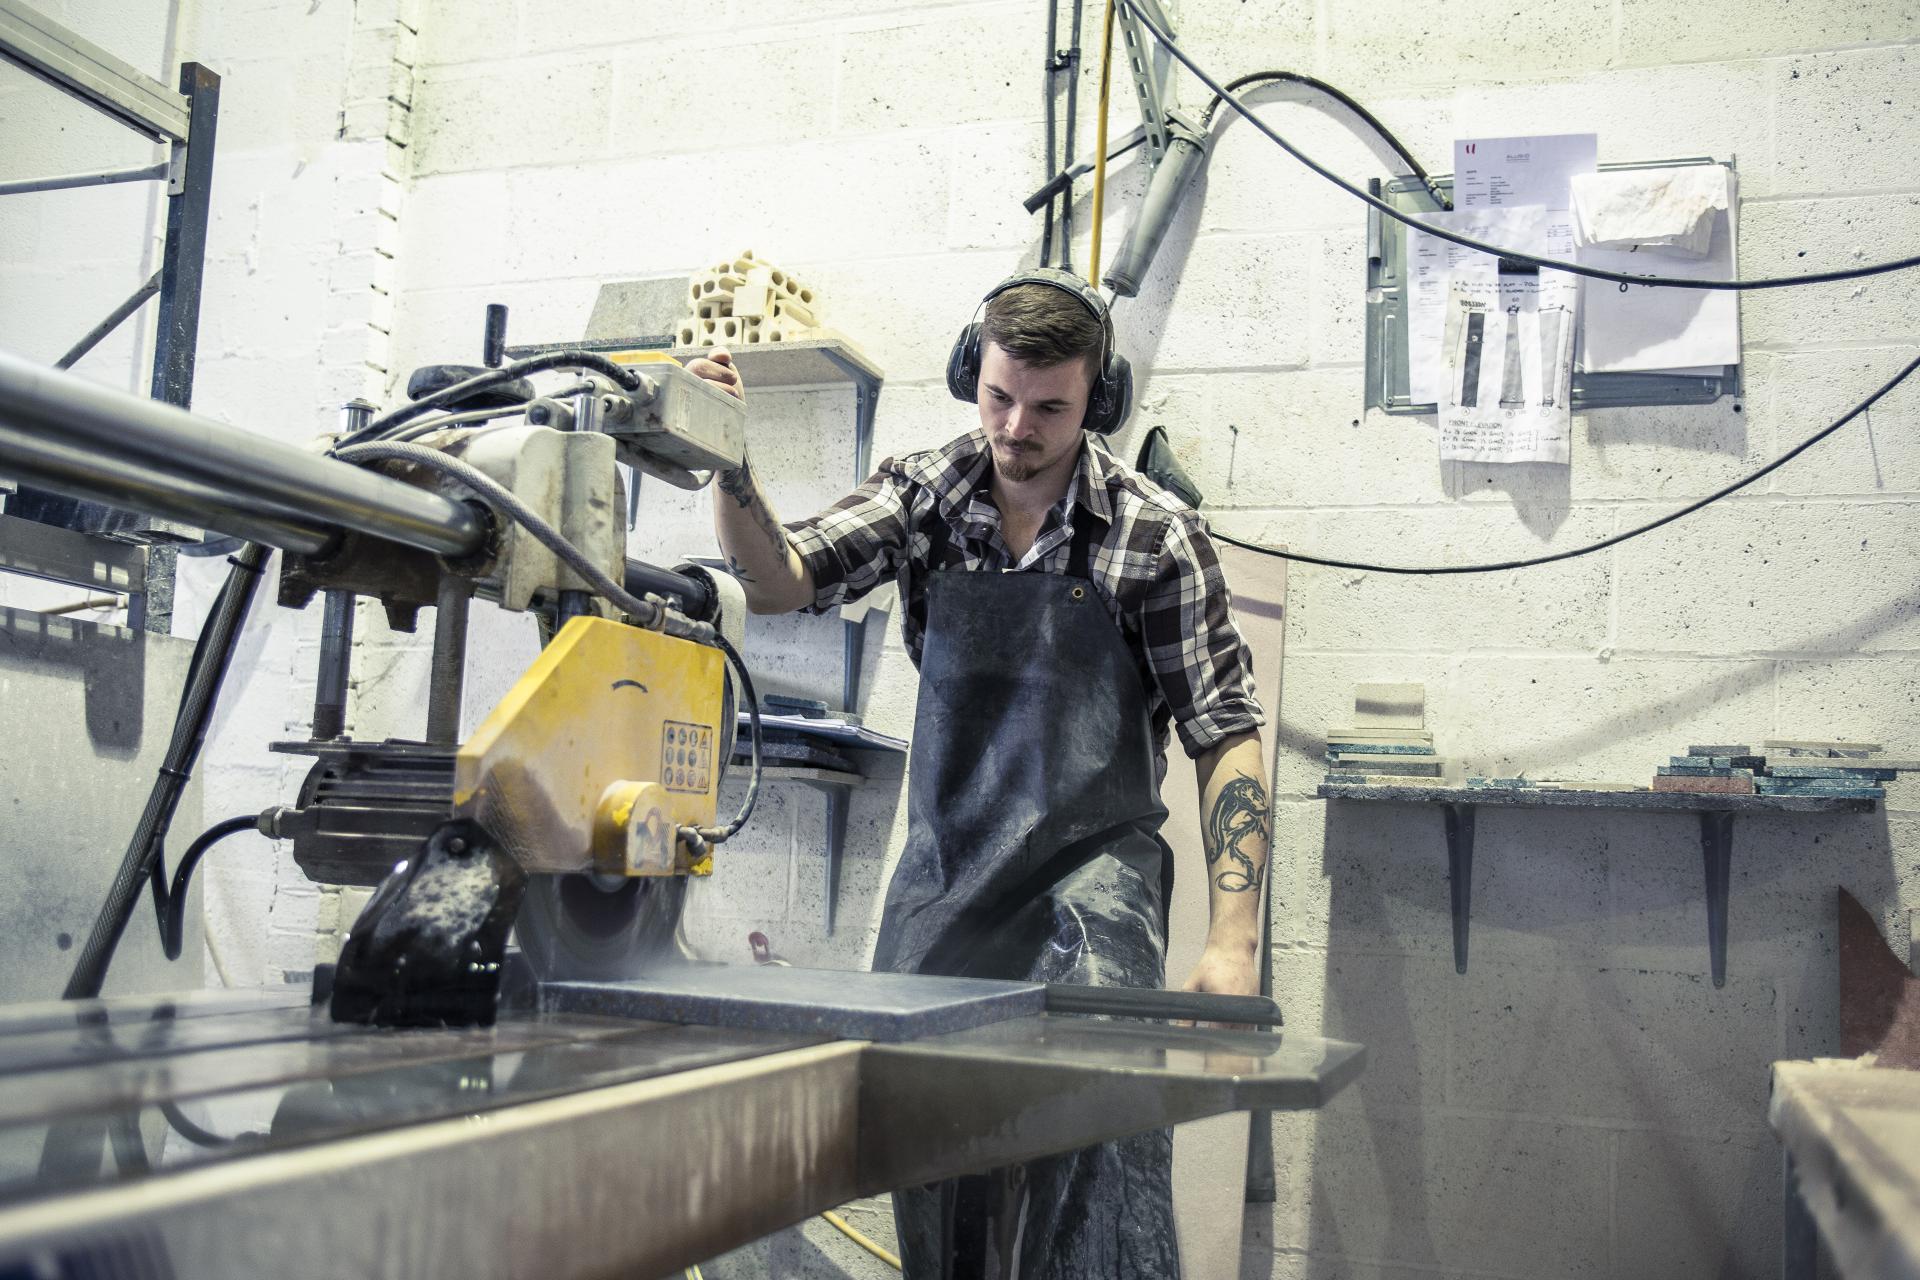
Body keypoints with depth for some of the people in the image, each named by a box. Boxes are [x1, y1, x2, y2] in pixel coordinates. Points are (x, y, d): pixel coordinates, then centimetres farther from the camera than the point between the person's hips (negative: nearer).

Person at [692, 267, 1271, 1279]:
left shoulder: (1155, 536, -6)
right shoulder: (922, 494, 4)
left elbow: (1225, 738, -5)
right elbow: (777, 581, -5)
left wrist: (1232, 937, -12)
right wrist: (730, 466, -24)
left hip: (1088, 879, -3)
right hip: (941, 872, 4)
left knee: (1100, 1149, -16)